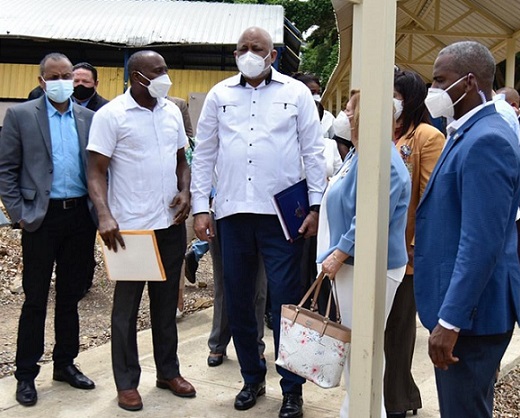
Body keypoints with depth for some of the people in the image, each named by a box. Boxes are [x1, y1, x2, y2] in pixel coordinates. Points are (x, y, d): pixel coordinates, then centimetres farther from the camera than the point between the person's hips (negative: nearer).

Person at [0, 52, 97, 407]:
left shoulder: (90, 118, 7)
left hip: (81, 216, 3)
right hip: (42, 217, -3)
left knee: (71, 297, 13)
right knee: (36, 299, 4)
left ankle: (65, 364, 26)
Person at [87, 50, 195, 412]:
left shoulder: (172, 111, 9)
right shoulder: (111, 115, -8)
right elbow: (96, 171, -10)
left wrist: (185, 191, 0)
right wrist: (105, 215, -23)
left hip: (171, 223, 5)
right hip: (130, 227, -5)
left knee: (167, 300, 15)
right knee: (127, 305, 5)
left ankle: (168, 371, 28)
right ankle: (127, 382, 17)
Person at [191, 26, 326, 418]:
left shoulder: (296, 93, 4)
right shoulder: (219, 95, 10)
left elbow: (313, 152, 2)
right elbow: (204, 154, 10)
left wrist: (316, 206, -4)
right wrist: (201, 207, 4)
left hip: (283, 212, -3)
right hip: (233, 211, 3)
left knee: (286, 299, 0)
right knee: (238, 300, 10)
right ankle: (253, 378, 27)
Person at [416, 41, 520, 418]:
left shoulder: (486, 140, -20)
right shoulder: (469, 134, 13)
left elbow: (482, 243, -26)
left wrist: (450, 321, -24)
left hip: (471, 309, -10)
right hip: (460, 301, 10)